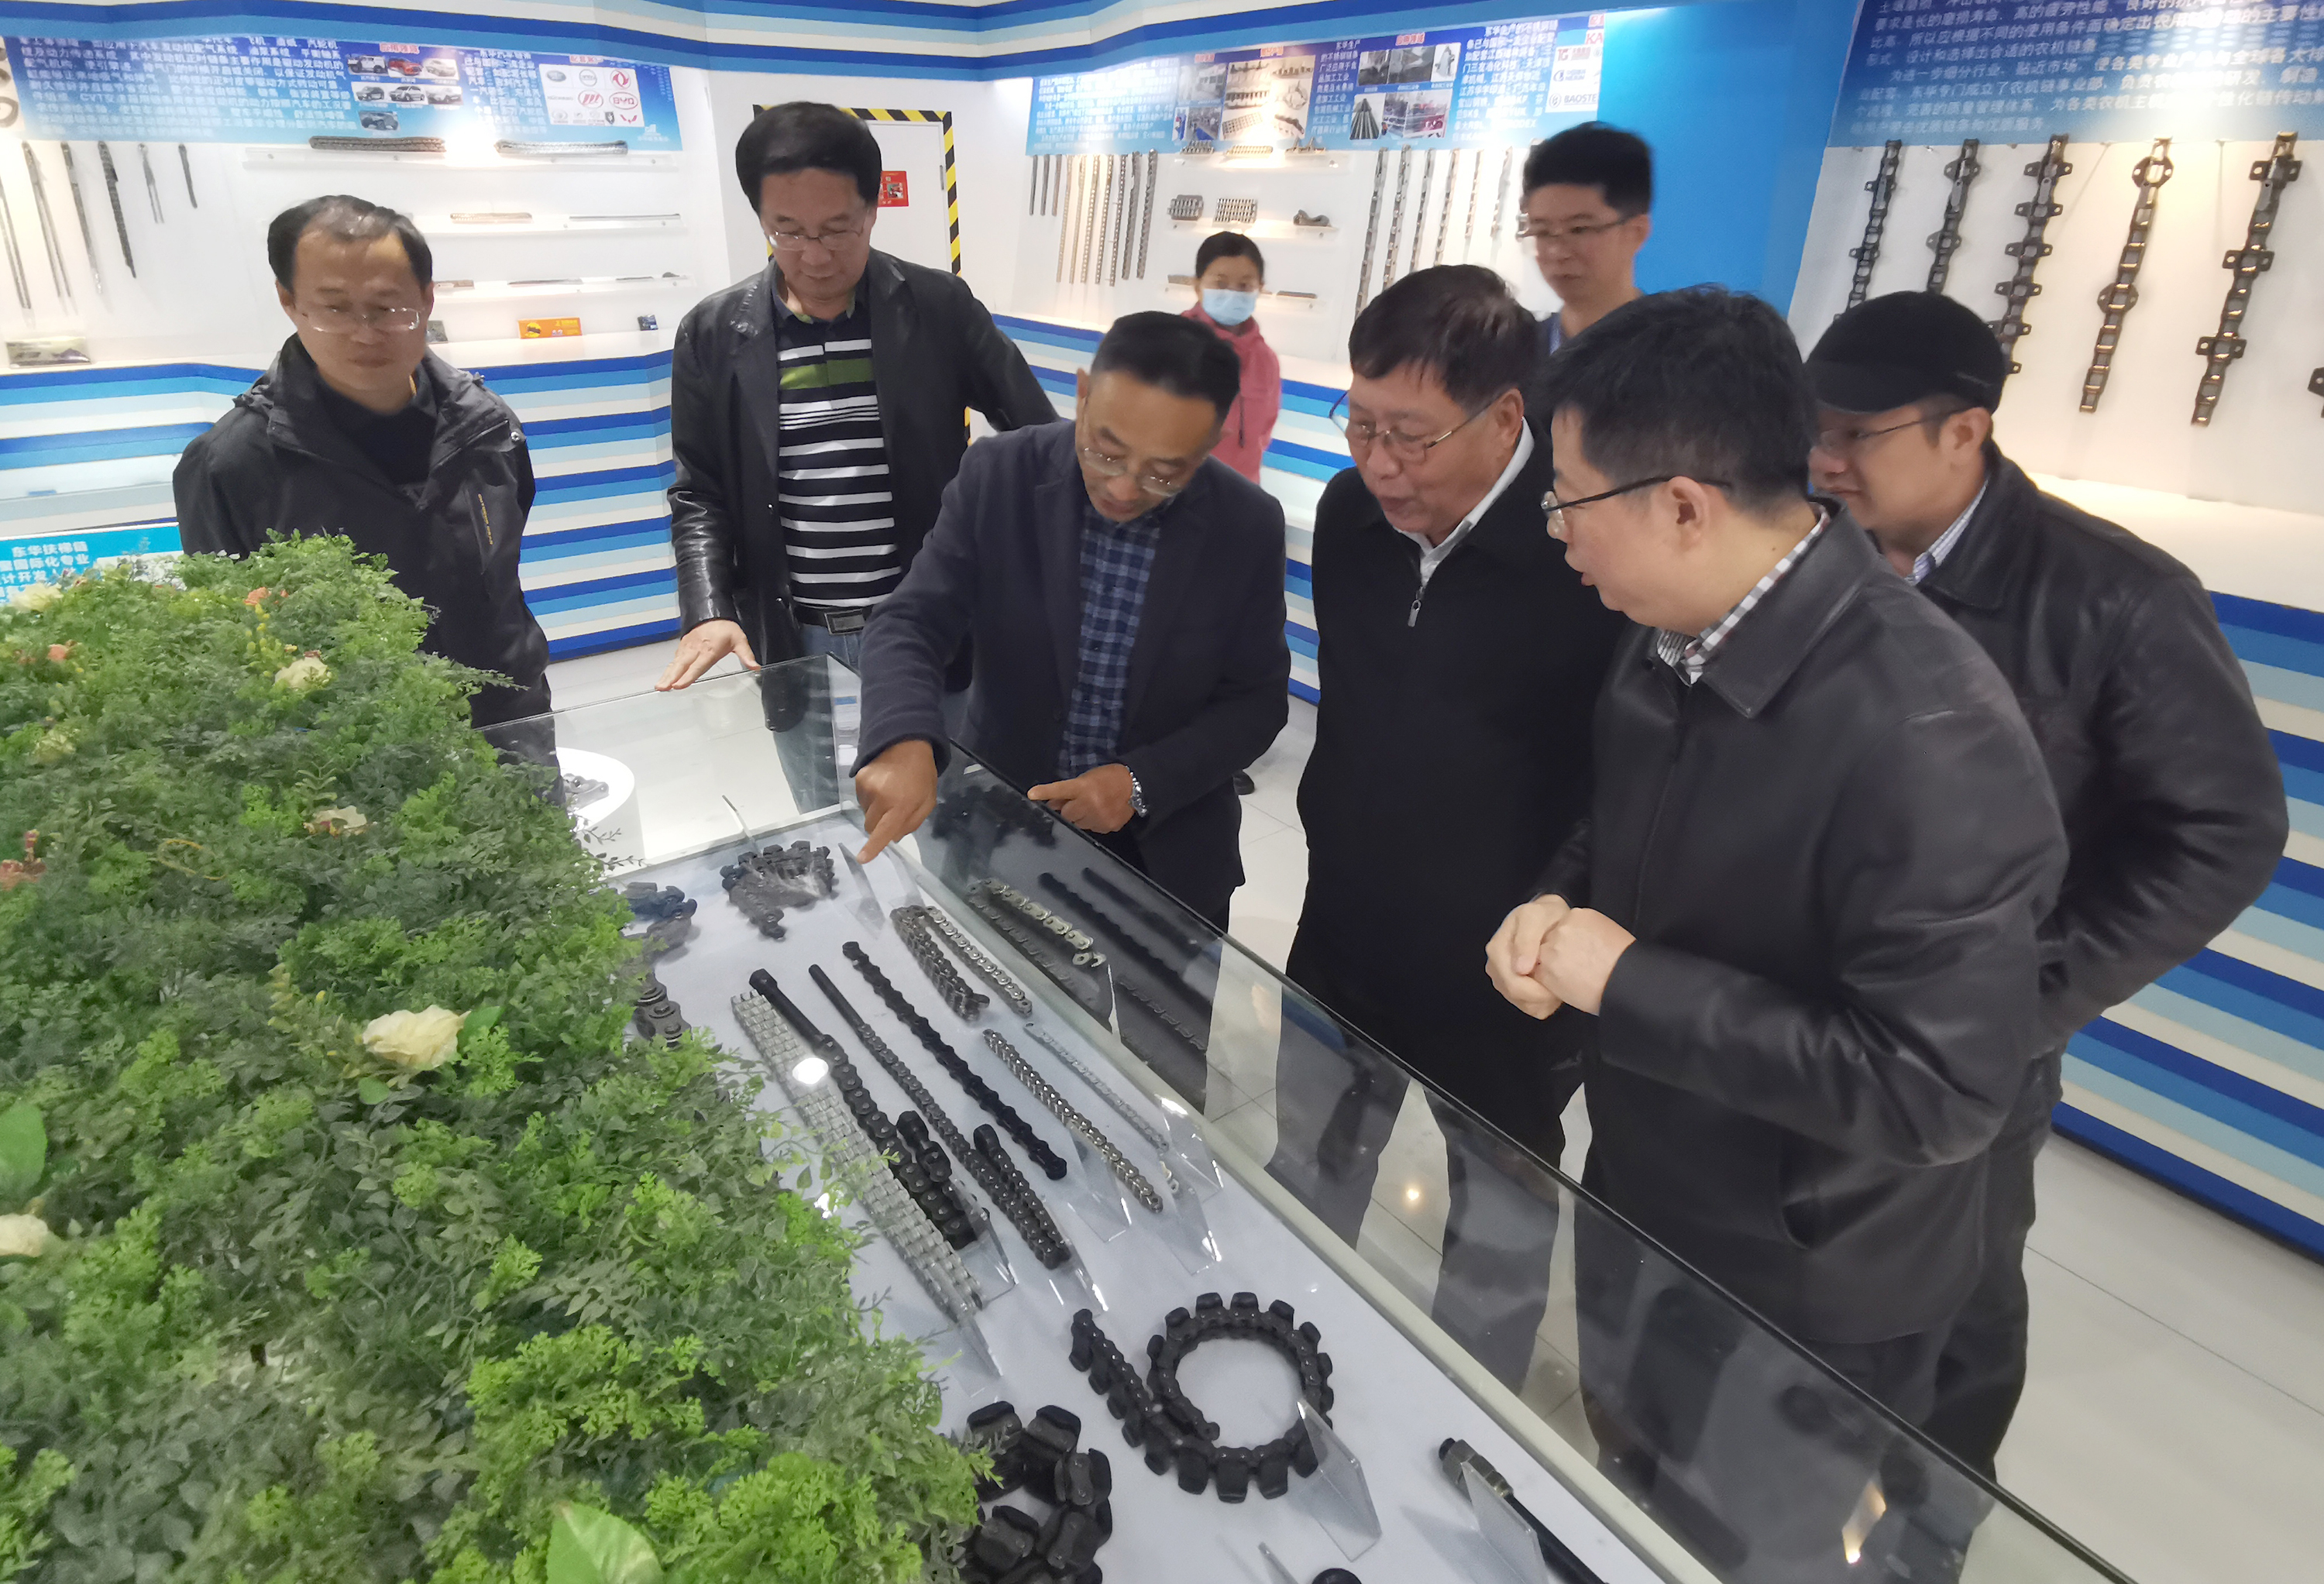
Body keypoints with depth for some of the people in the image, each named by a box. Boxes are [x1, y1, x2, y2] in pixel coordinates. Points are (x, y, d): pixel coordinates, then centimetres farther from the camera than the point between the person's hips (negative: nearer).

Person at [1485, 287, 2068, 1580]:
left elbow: (1936, 1090, -31)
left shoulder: (1927, 742, -34)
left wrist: (1625, 981, -29)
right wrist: (1561, 907, -12)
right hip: (1636, 1201, 7)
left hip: (1802, 1301, -7)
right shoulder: (1673, 642, -8)